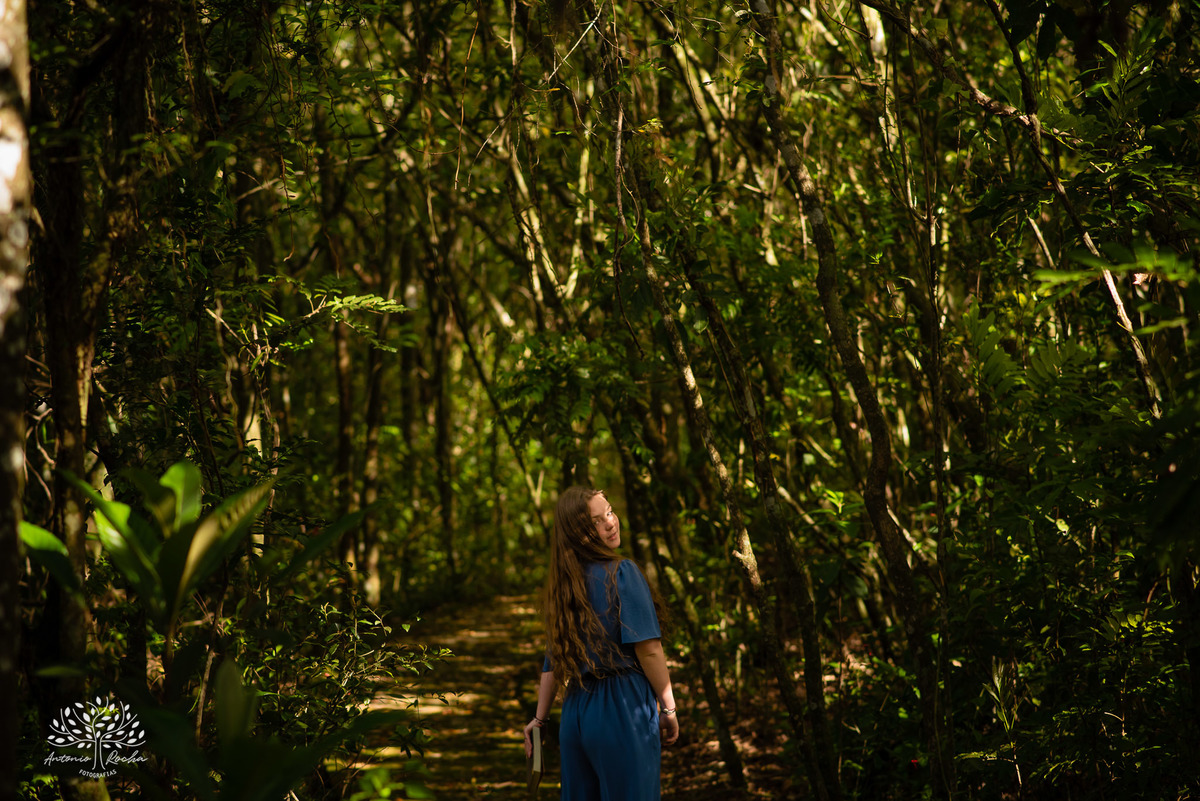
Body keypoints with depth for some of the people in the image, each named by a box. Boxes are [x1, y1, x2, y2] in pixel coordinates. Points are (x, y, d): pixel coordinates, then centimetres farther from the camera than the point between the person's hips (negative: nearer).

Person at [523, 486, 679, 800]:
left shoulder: (565, 583, 10)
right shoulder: (623, 573, -11)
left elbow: (553, 660, 12)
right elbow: (647, 648, -16)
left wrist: (540, 718, 16)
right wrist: (668, 707, -8)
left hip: (575, 713, 7)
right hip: (624, 709, -7)